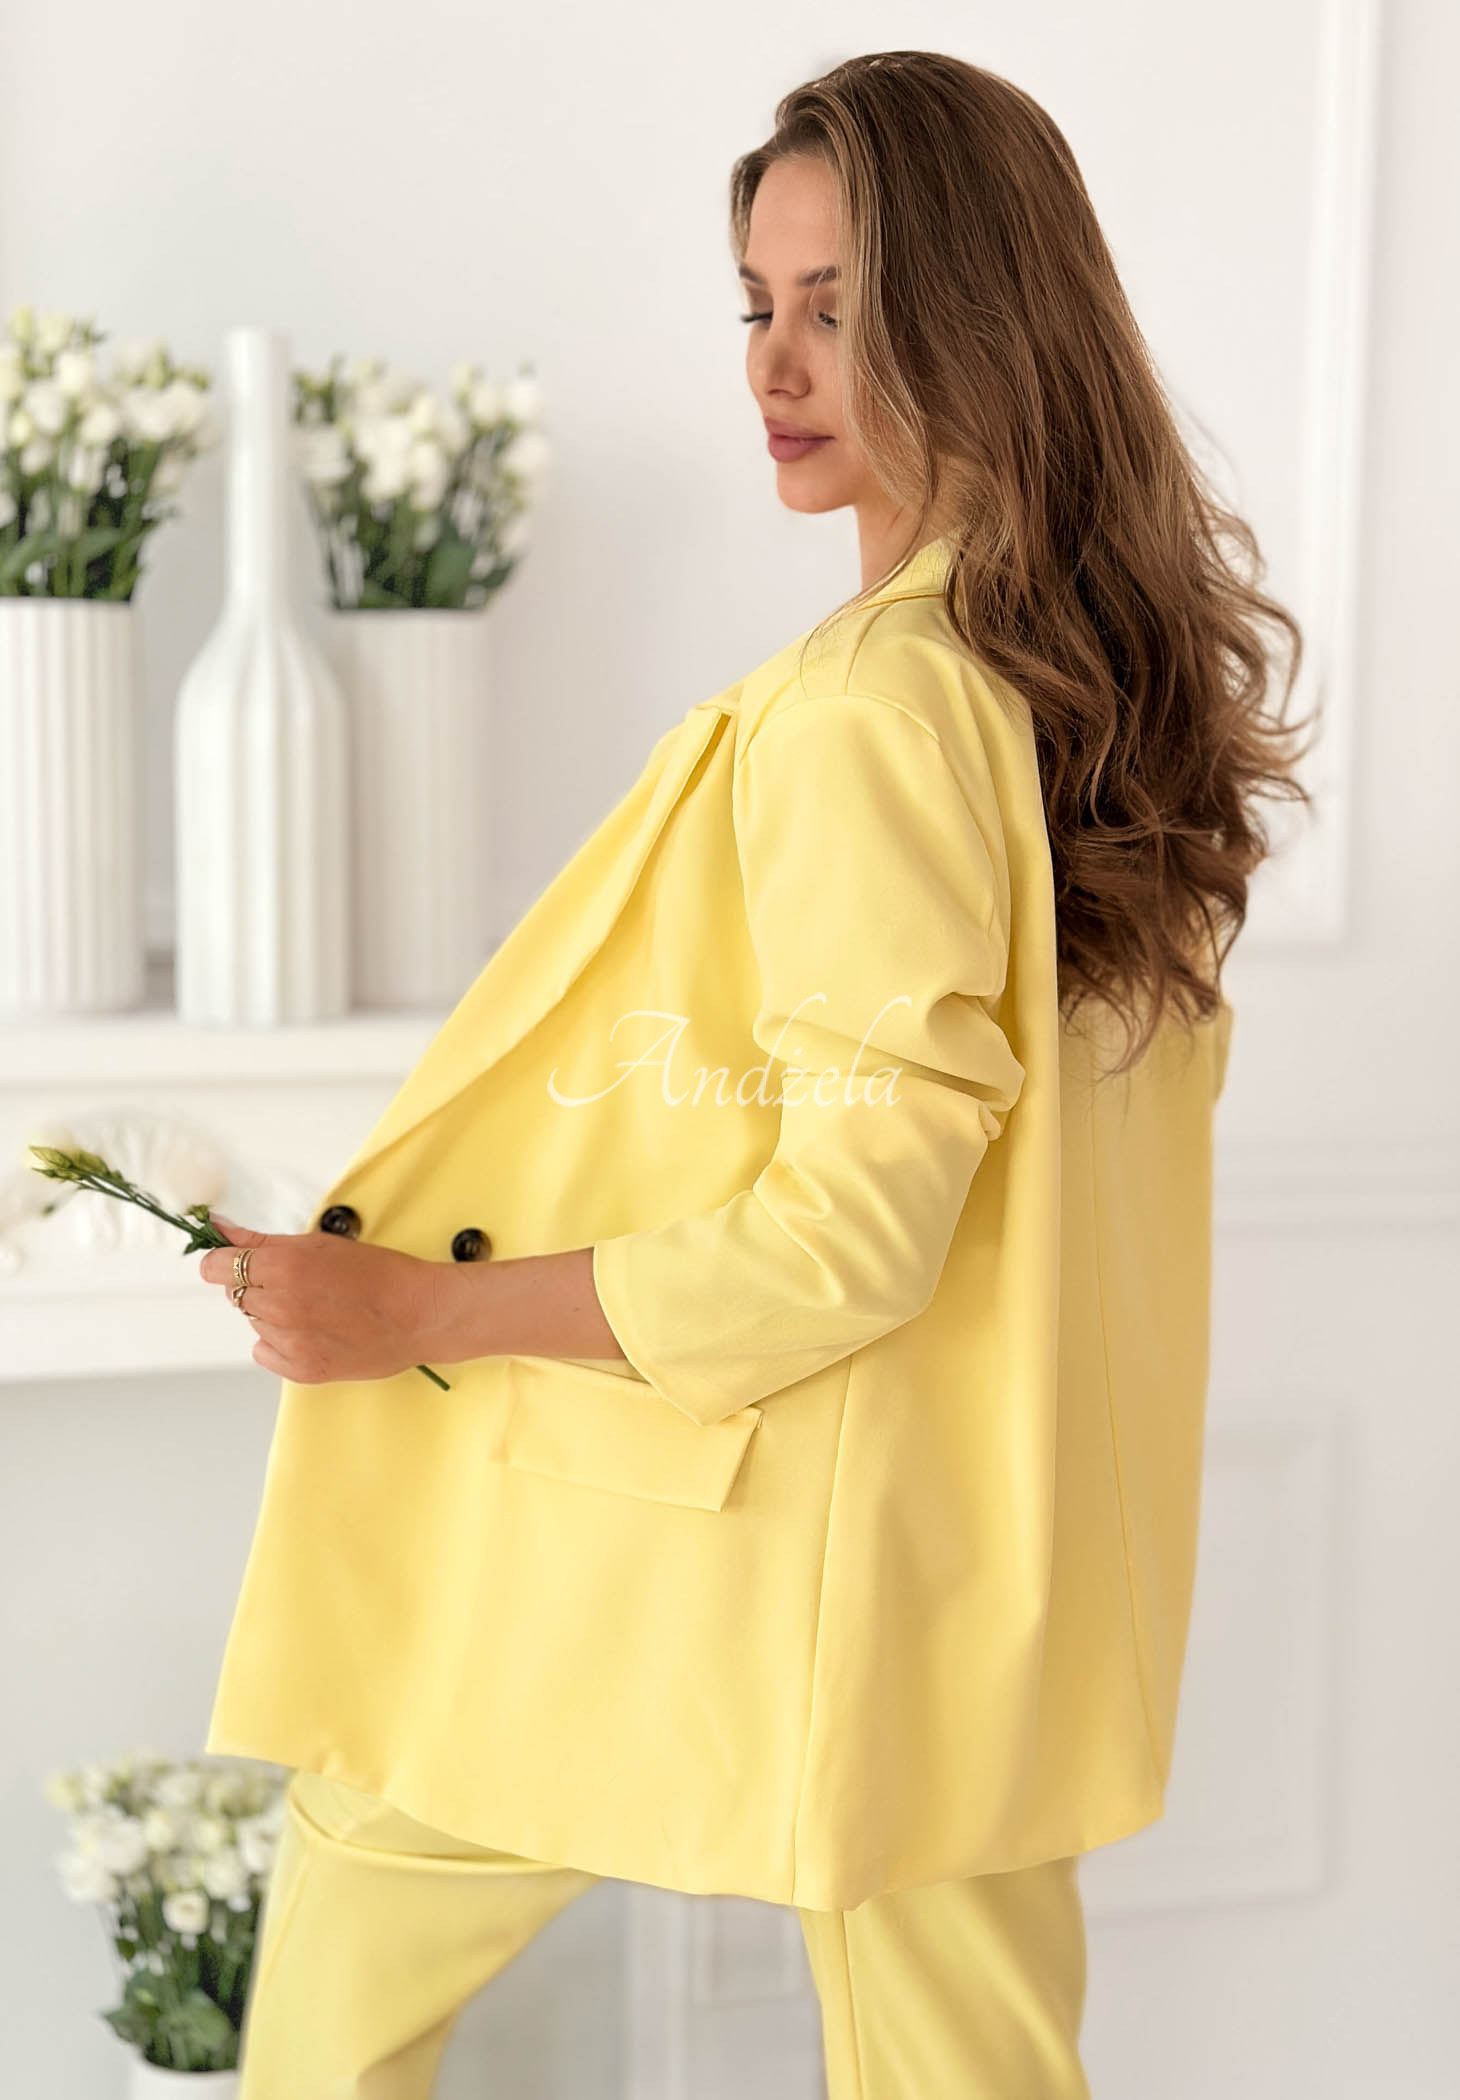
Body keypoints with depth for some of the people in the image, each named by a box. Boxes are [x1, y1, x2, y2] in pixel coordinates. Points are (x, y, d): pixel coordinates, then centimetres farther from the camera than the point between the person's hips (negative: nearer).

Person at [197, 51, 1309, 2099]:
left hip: (766, 1544, -8)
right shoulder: (1125, 676, 3)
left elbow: (845, 1226, -25)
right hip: (999, 1553, 8)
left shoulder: (873, 711, -23)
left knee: (362, 1875, 17)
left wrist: (416, 1304, -18)